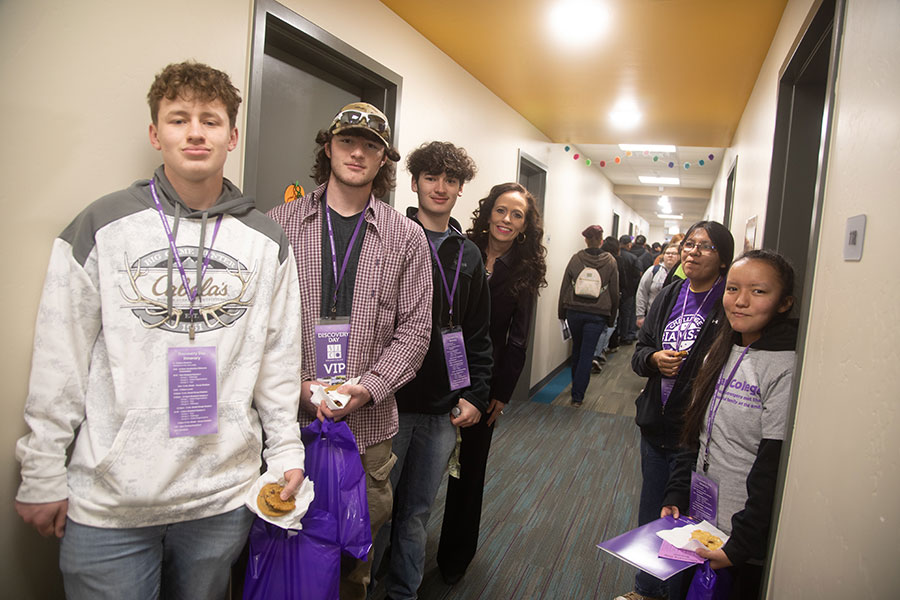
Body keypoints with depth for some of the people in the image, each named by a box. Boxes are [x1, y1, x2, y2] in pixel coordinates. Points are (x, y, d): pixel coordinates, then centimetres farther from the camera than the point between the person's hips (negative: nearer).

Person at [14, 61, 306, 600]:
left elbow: (278, 359, 6)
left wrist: (286, 450, 4)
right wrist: (43, 474, 0)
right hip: (107, 501, -1)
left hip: (224, 496, 2)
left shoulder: (267, 242, 3)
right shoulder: (101, 227, -3)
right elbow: (60, 360, -1)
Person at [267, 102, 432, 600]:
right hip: (290, 418, 0)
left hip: (368, 424, 1)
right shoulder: (281, 223, 1)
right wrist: (297, 386, -12)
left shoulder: (407, 237, 2)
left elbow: (414, 330, 1)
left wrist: (368, 387, -12)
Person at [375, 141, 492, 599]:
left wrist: (475, 394, 5)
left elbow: (478, 334, 13)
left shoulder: (469, 255, 11)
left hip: (443, 411, 4)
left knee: (416, 514, 17)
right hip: (390, 402, -4)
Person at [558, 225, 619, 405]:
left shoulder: (575, 259, -2)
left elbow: (564, 287, 1)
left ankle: (576, 385, 37)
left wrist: (562, 311, 10)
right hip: (598, 315, -1)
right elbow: (614, 293, 4)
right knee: (587, 354, 2)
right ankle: (578, 395, 2)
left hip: (574, 311, 1)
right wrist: (611, 318, 12)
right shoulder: (610, 262, -1)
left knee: (576, 349, 21)